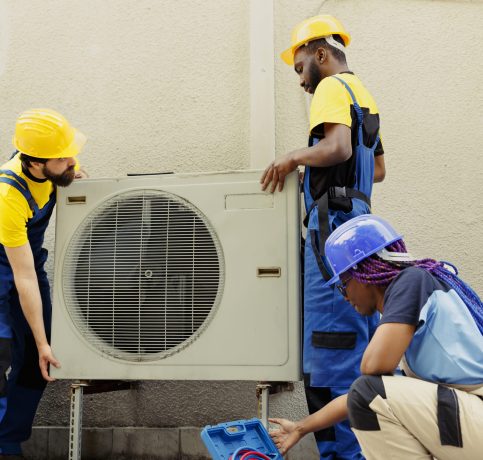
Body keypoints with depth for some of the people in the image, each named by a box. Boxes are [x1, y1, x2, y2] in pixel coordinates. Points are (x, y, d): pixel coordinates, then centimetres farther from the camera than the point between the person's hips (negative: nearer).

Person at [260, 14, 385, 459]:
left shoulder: (332, 88, -5)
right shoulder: (363, 93, 23)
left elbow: (337, 148, -23)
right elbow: (379, 168, 30)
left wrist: (294, 156, -9)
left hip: (334, 226, -10)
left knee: (330, 348, -8)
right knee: (363, 349, 13)